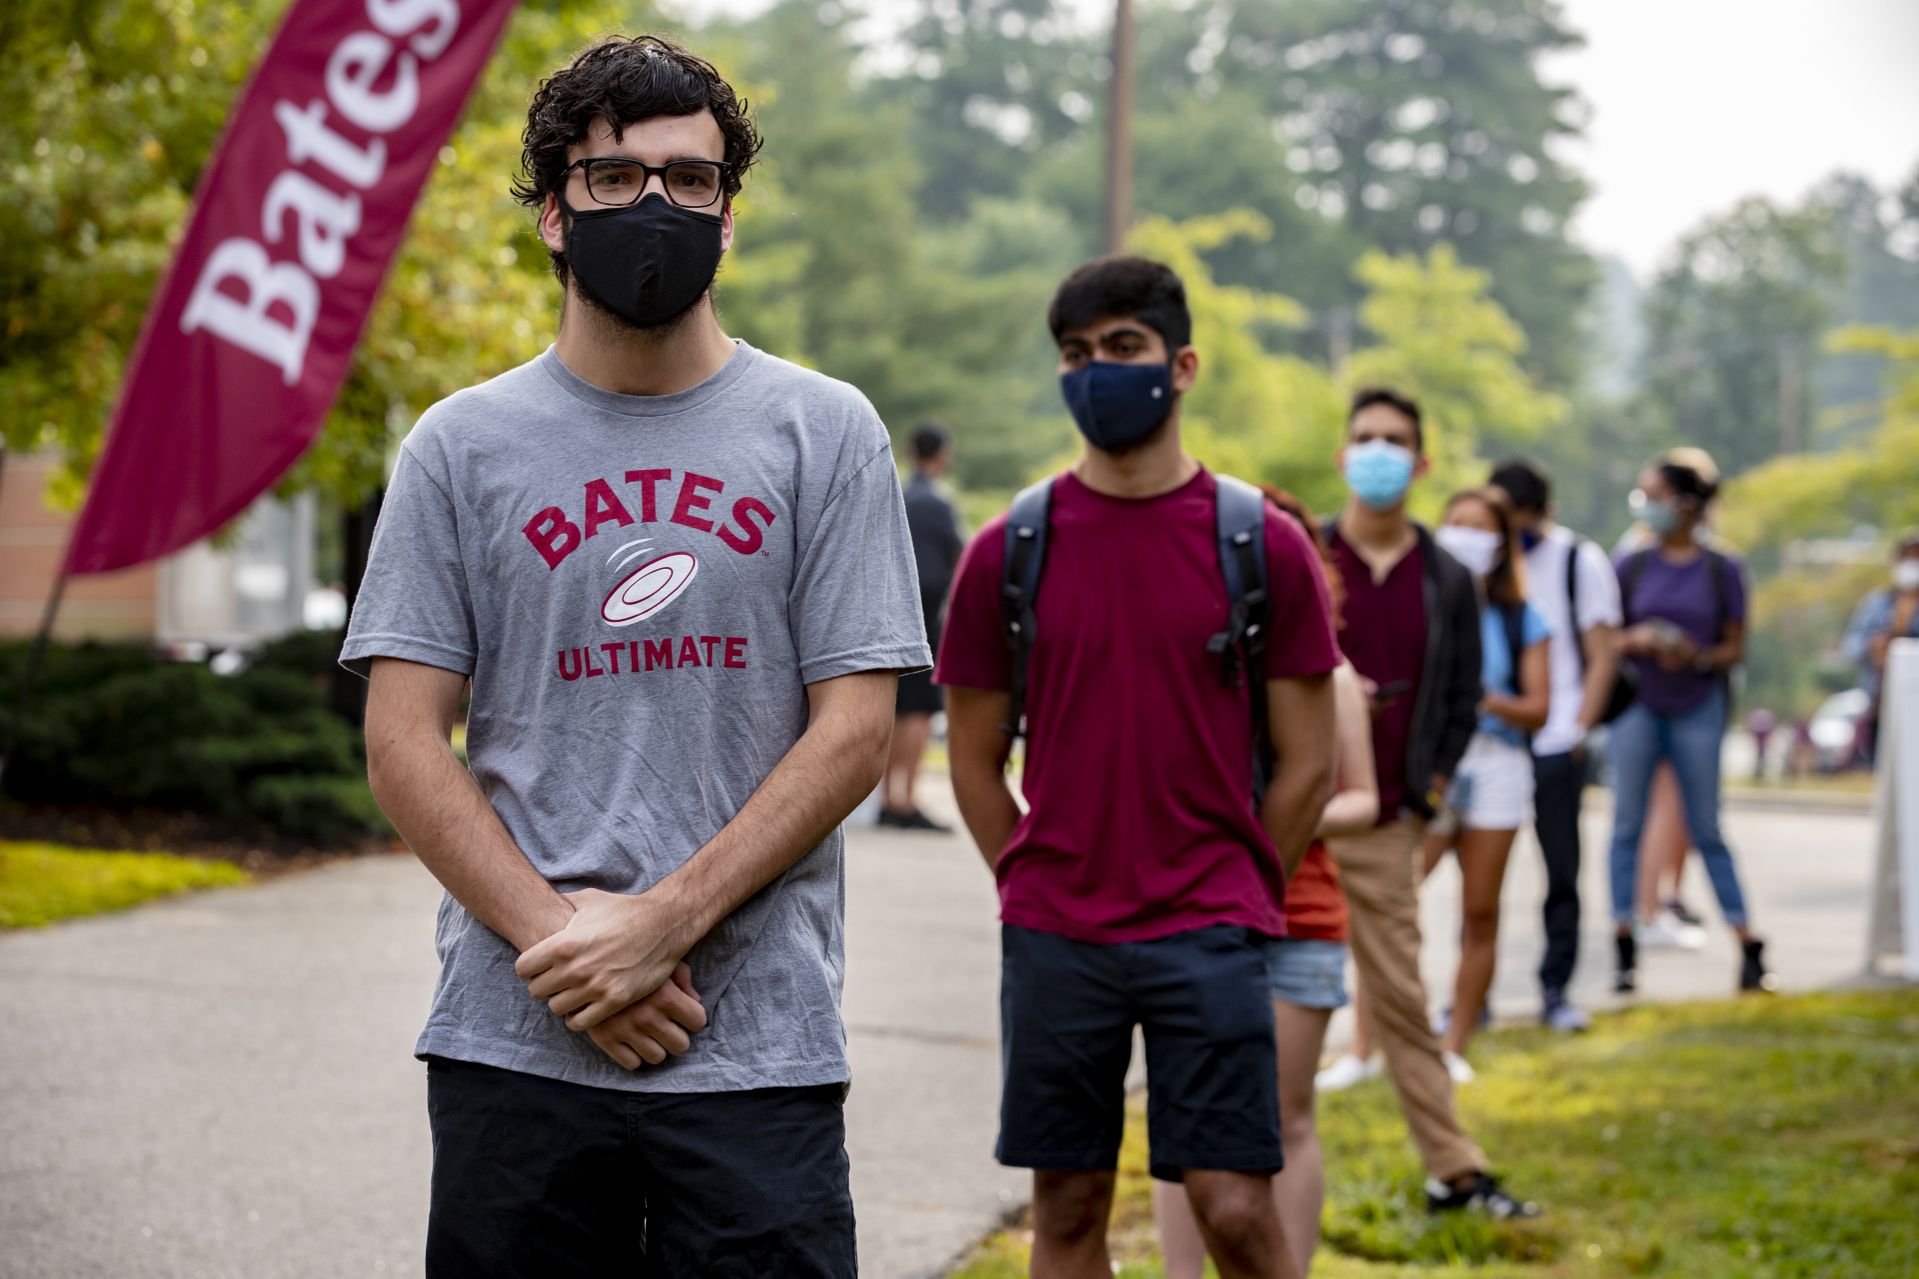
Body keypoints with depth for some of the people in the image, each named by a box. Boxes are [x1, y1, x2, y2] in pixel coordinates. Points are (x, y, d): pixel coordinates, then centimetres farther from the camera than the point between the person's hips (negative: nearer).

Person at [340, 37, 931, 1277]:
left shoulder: (824, 432, 5)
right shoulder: (463, 445, 7)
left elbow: (854, 733, -1)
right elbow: (404, 742, 2)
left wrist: (664, 923, -12)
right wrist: (558, 941, -11)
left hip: (760, 1047, -1)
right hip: (512, 1034, 1)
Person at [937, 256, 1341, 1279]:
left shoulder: (1262, 544, 0)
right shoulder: (1010, 550, 3)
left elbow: (1305, 764, 4)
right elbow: (973, 757, 9)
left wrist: (1238, 902, 4)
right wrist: (1041, 894, 6)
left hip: (1208, 938, -2)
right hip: (1053, 942, 2)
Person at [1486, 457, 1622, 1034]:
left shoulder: (1581, 560, 2)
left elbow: (1602, 657, 2)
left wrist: (1578, 732, -6)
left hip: (1555, 745, -2)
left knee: (1562, 873, 3)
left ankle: (1556, 991, 12)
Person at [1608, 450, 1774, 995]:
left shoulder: (1723, 571, 0)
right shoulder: (1631, 567, 3)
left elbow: (1735, 648, 1)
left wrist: (1698, 657, -17)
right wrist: (1635, 641, -16)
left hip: (1698, 708, -1)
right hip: (1637, 704, 1)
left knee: (1707, 830, 1)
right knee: (1627, 823, -1)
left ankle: (1749, 949, 7)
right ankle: (1625, 952, 3)